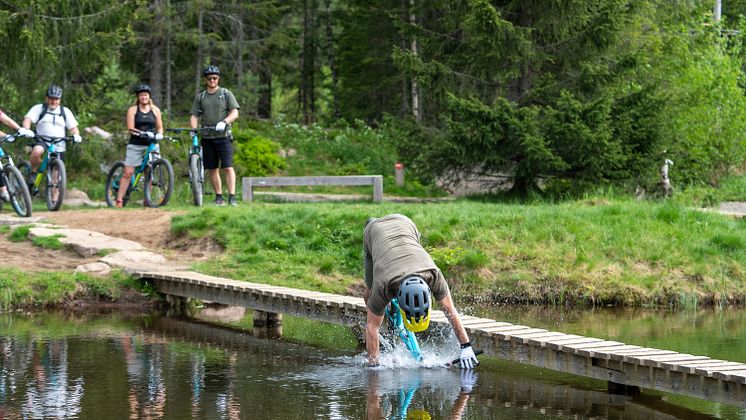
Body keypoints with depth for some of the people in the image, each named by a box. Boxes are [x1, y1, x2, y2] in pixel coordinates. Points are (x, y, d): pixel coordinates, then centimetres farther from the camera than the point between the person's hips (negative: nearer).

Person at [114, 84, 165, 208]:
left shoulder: (155, 110, 9)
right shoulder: (132, 110, 2)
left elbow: (160, 127, 12)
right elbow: (130, 129, -6)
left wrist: (159, 134, -11)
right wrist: (142, 133, -22)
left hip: (150, 145, 2)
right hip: (135, 145, -2)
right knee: (128, 173, -7)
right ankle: (119, 200, -6)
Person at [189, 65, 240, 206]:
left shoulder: (226, 94, 4)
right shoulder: (200, 97, 13)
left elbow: (235, 113, -4)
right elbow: (194, 115, 10)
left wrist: (224, 122, -23)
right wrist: (193, 128, -11)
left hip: (223, 136, -4)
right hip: (207, 137, 4)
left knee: (228, 167, -12)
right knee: (212, 169, 5)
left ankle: (232, 197, -14)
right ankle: (218, 197, 13)